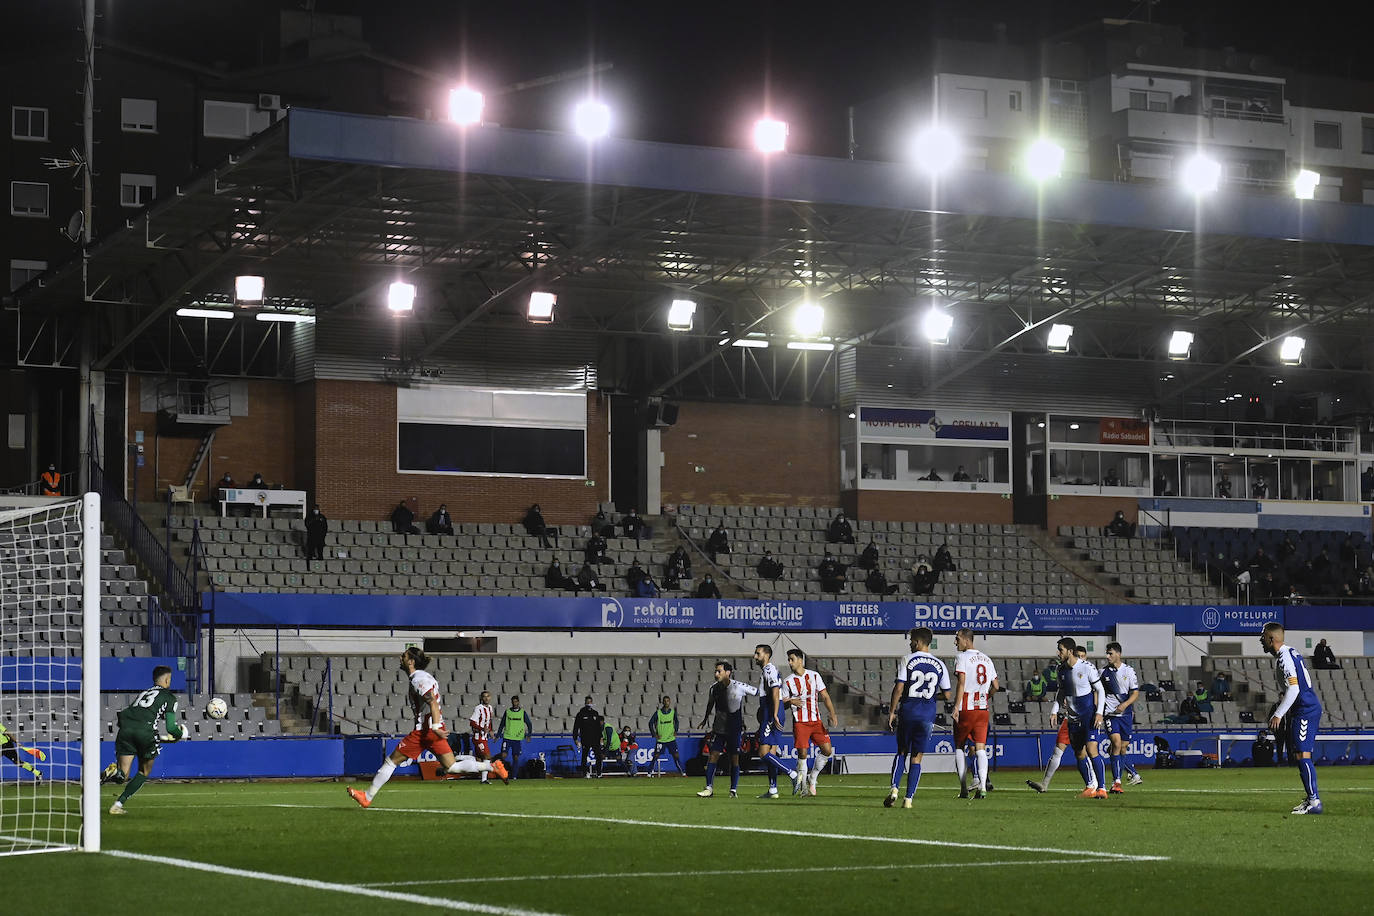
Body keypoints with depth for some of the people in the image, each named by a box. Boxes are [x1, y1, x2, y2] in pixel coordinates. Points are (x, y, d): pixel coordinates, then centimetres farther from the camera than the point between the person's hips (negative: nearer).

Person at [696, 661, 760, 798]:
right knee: (713, 755, -6)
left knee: (734, 758, 1)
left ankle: (734, 790, 11)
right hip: (719, 728, 3)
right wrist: (706, 718, 30)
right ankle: (709, 788, -2)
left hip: (735, 728, -3)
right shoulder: (714, 688, -1)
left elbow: (757, 692, -2)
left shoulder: (739, 687, -14)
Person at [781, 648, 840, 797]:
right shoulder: (788, 682, 4)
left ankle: (812, 779, 12)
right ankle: (804, 787, 3)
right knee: (802, 754, -9)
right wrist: (791, 701, -18)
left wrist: (832, 714, -5)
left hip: (816, 720, 2)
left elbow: (825, 696, 7)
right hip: (800, 722, -2)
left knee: (827, 750, -7)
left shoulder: (814, 676, 7)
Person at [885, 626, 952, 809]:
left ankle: (894, 788, -5)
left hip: (908, 712, -1)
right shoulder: (940, 665, 5)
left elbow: (898, 689, -8)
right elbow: (947, 695, 7)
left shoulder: (906, 661, -3)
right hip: (928, 715, 1)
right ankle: (909, 798, 2)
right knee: (917, 757, 6)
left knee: (902, 752, 14)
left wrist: (892, 712, -2)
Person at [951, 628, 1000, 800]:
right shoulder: (987, 659, 14)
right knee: (980, 748, 0)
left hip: (966, 709, -5)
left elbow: (961, 682, -16)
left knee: (959, 747, 10)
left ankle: (963, 788, 7)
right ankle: (982, 786, -17)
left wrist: (956, 706, -17)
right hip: (983, 709, 5)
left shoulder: (962, 658, -6)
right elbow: (996, 687, 17)